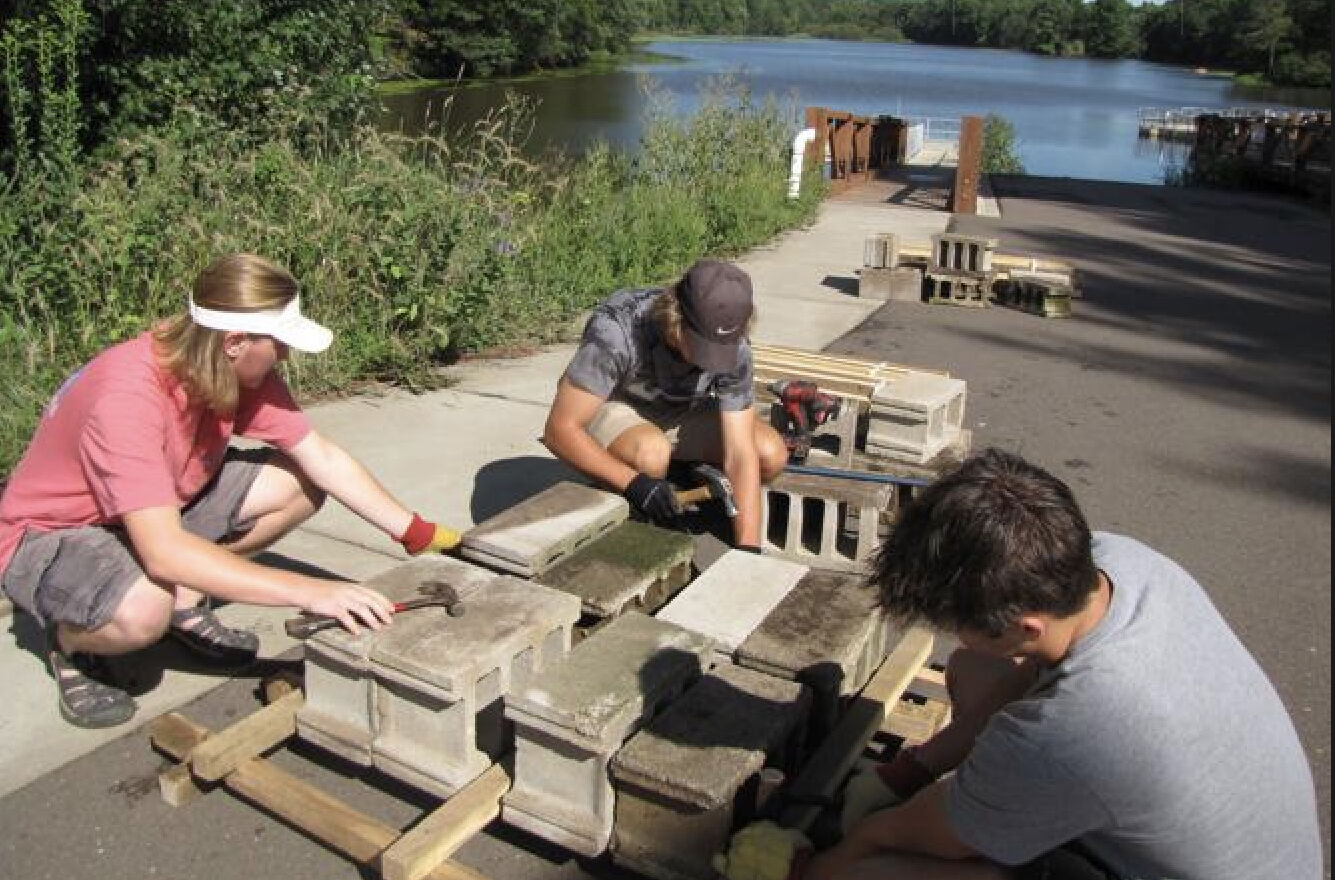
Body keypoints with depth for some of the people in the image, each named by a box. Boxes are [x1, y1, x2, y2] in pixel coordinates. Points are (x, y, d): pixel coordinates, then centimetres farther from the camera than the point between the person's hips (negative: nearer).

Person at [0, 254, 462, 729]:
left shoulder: (239, 371, -14)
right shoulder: (127, 396, -36)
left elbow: (323, 459, -8)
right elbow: (164, 551, -42)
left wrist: (417, 533, -13)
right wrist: (308, 592, -44)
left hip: (161, 507, 7)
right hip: (51, 537, -7)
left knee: (301, 483, -8)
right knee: (143, 611, -39)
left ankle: (182, 601, 5)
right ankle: (70, 640, -3)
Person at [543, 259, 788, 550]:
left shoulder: (733, 348, -25)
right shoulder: (616, 330, -36)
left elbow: (740, 455, -24)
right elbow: (560, 429, -34)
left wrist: (748, 548, -31)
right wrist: (633, 482, -45)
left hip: (681, 412, 4)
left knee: (772, 454, -19)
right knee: (651, 453, -38)